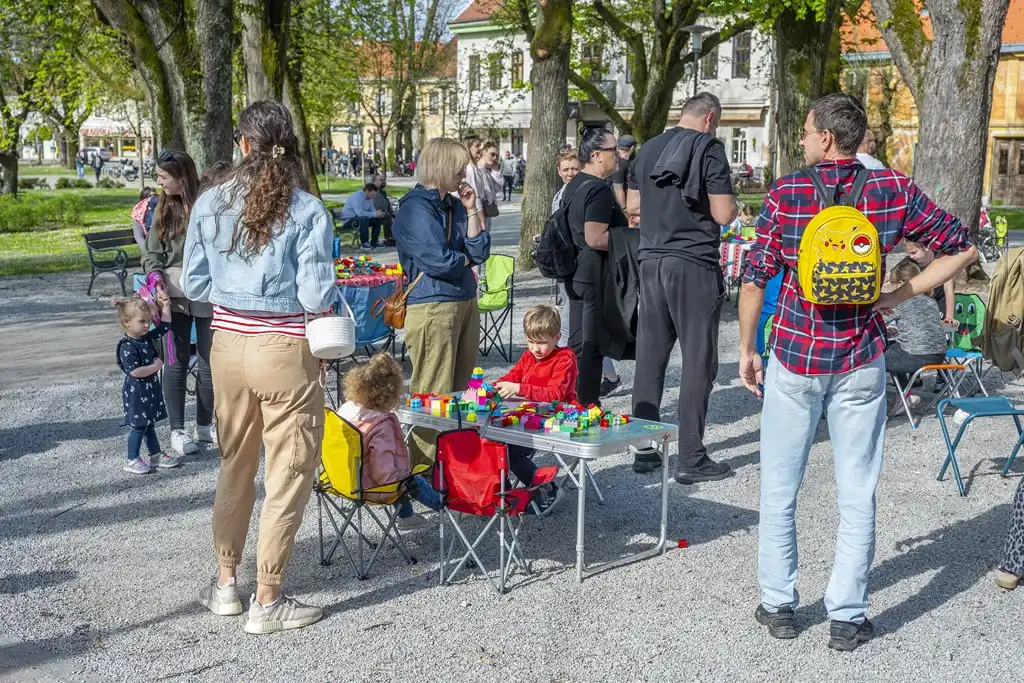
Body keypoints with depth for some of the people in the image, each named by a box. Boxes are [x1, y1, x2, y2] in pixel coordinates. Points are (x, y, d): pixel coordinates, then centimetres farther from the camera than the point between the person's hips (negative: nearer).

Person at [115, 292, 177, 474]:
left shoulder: (148, 338, 4)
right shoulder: (127, 347, -21)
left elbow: (164, 326, 15)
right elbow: (135, 371, -28)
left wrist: (165, 307, 5)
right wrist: (156, 366, -19)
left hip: (151, 388, 8)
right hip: (136, 391, -8)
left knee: (150, 424, 18)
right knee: (139, 427, -1)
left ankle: (156, 455, 27)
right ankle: (131, 460, 9)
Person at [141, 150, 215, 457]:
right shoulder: (162, 208, 6)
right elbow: (151, 253, 7)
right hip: (174, 294, 2)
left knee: (209, 361, 9)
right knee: (177, 362, 4)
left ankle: (204, 425, 24)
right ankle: (177, 429, 13)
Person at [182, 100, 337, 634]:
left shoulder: (210, 204, -1)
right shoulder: (308, 211, -12)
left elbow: (193, 283, 2)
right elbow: (317, 297, -15)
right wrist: (328, 298, 7)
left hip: (228, 344, 5)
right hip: (284, 350, -4)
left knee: (235, 465, 21)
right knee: (288, 475, 7)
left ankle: (226, 582, 33)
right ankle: (267, 601, 14)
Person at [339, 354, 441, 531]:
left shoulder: (346, 409, -8)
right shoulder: (382, 424, -30)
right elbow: (383, 469, -31)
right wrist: (399, 478, -9)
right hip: (370, 487, -7)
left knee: (402, 476, 30)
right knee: (414, 481, 17)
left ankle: (406, 516, 47)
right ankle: (441, 504, 41)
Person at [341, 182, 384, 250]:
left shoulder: (369, 198, 7)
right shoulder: (357, 196, -22)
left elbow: (372, 210, 11)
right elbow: (359, 213, -33)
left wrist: (378, 213, -13)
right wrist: (375, 214, -29)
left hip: (359, 218, 9)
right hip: (348, 219, -9)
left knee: (377, 219, 0)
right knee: (364, 219, -35)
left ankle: (373, 243, 5)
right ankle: (365, 244, -31)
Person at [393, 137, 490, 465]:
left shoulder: (455, 205, 15)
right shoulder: (415, 208, -10)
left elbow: (480, 251, 8)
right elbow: (437, 261, -17)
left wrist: (471, 210, 1)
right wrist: (466, 259, 1)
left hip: (465, 303, 9)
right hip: (432, 307, -9)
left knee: (459, 391, 13)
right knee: (433, 397, -6)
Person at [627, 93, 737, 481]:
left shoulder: (649, 150, 12)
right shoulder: (709, 149, -7)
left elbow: (633, 206, 18)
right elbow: (723, 214, -12)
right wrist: (733, 206, 9)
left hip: (651, 260, 6)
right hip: (694, 264, -6)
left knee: (650, 358, 10)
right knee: (698, 362, 0)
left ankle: (644, 450, 15)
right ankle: (691, 459, 2)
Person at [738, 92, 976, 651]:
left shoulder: (786, 193, -8)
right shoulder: (894, 190, -3)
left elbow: (754, 279, -8)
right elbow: (962, 248, 1)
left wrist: (747, 349, 3)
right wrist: (900, 295, 3)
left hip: (794, 357, -1)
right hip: (860, 362, 1)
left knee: (779, 489, 12)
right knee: (857, 494, 9)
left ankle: (778, 606, 19)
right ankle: (847, 618, 14)